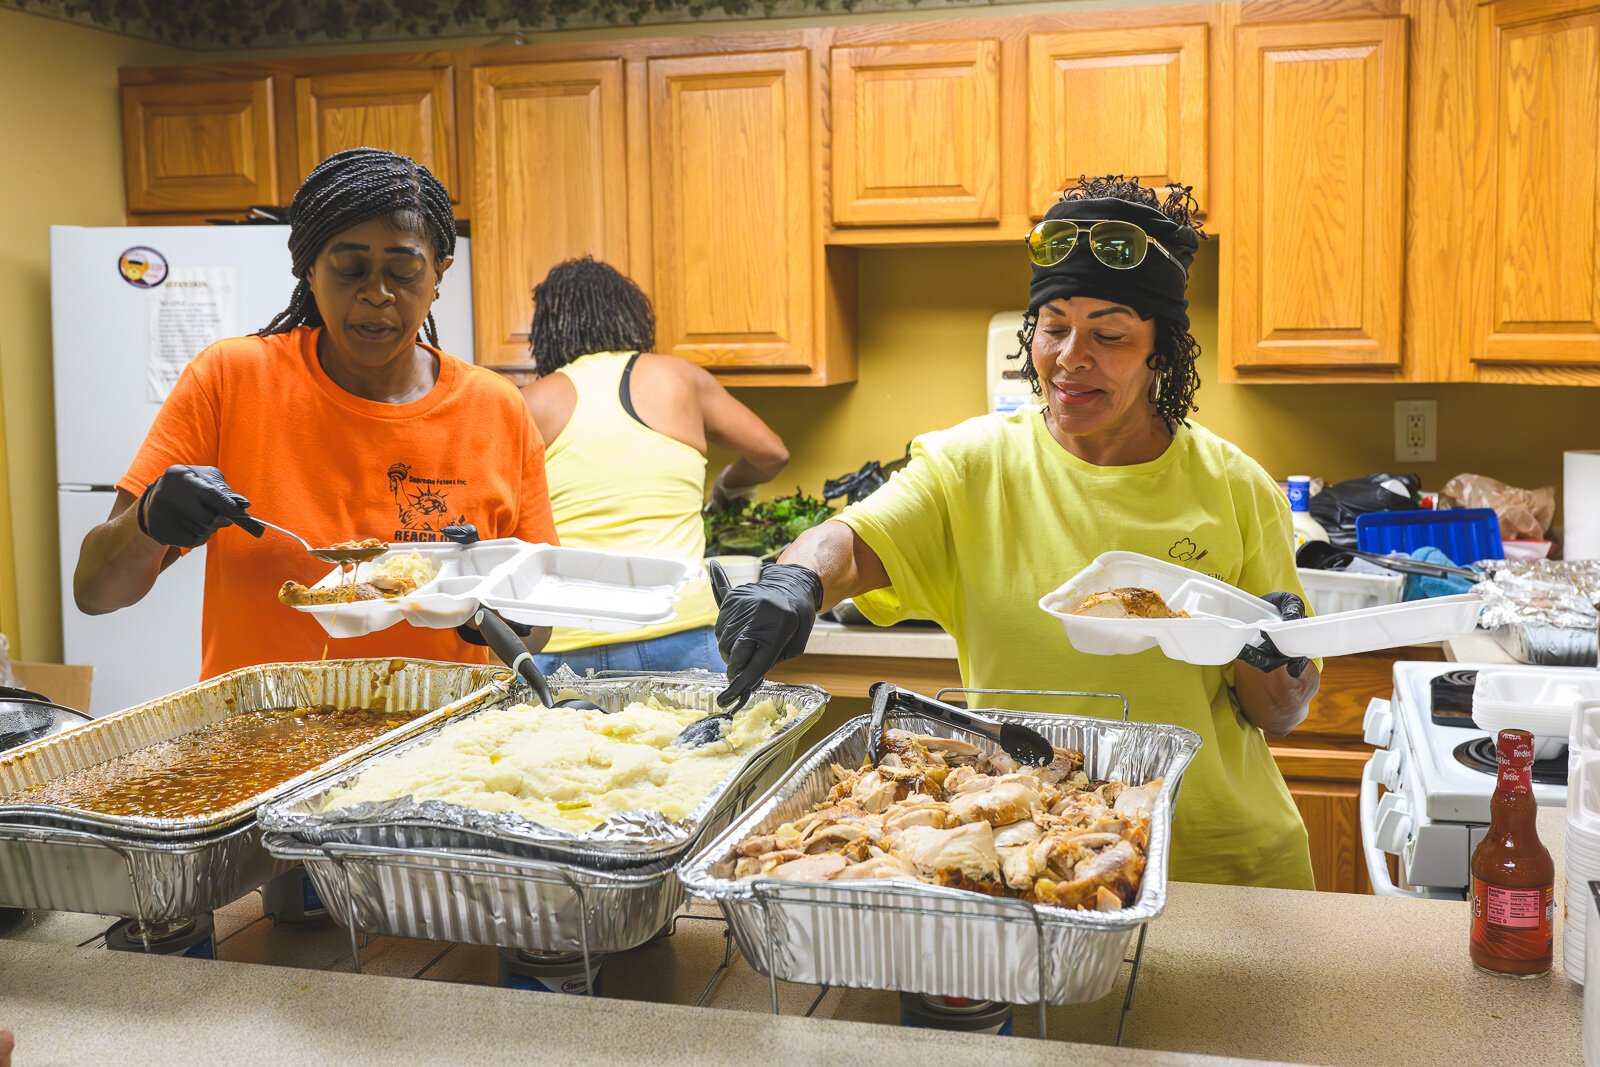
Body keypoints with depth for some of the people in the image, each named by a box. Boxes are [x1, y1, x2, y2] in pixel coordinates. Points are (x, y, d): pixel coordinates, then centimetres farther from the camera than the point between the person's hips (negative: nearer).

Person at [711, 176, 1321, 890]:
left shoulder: (1236, 490, 1)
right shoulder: (975, 465, 1)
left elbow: (1280, 718, 6)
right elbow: (851, 543, -15)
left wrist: (1270, 658, -16)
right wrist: (798, 579, -36)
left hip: (1222, 857, 1)